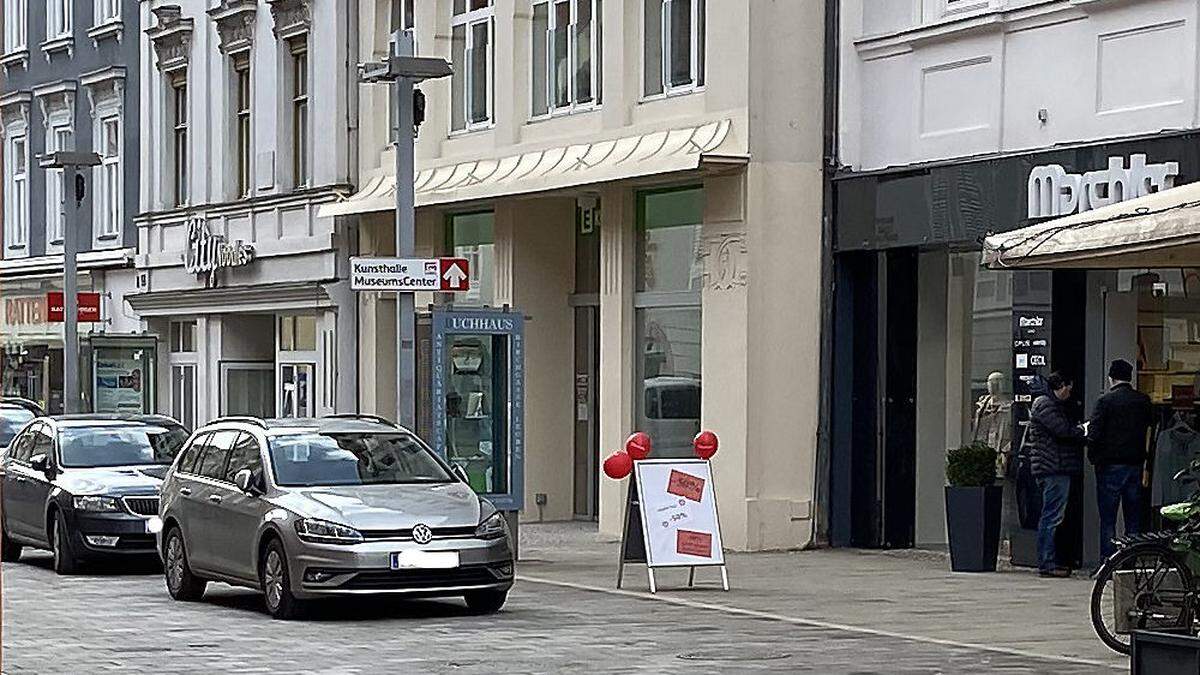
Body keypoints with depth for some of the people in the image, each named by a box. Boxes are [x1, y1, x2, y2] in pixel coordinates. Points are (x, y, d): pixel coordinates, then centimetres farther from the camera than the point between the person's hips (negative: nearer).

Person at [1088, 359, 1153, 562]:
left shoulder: (1106, 401, -9)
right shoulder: (1144, 401, 5)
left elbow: (1094, 434, -12)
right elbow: (1150, 429, 9)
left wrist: (1094, 458, 0)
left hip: (1111, 465, -4)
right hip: (1136, 465, 4)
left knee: (1108, 519, -1)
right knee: (1133, 519, 10)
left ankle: (1107, 561, -4)